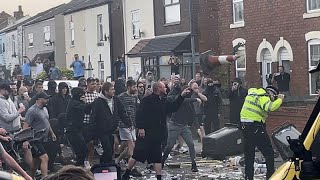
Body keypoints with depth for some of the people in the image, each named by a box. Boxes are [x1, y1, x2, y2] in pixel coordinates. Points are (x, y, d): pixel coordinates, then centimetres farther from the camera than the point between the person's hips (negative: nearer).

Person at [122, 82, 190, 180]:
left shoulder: (163, 101, 15)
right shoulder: (147, 100, -11)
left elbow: (173, 107, 24)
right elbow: (140, 114, -16)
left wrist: (181, 96, 17)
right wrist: (140, 128, -23)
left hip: (157, 135, 7)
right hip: (145, 134, -7)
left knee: (157, 157, 8)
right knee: (137, 154, -2)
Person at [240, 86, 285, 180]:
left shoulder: (252, 93, 14)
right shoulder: (263, 97, -11)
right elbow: (271, 107, -28)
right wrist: (280, 99, -14)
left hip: (245, 125, 8)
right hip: (256, 127, -8)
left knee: (248, 154, 13)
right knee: (269, 152, 2)